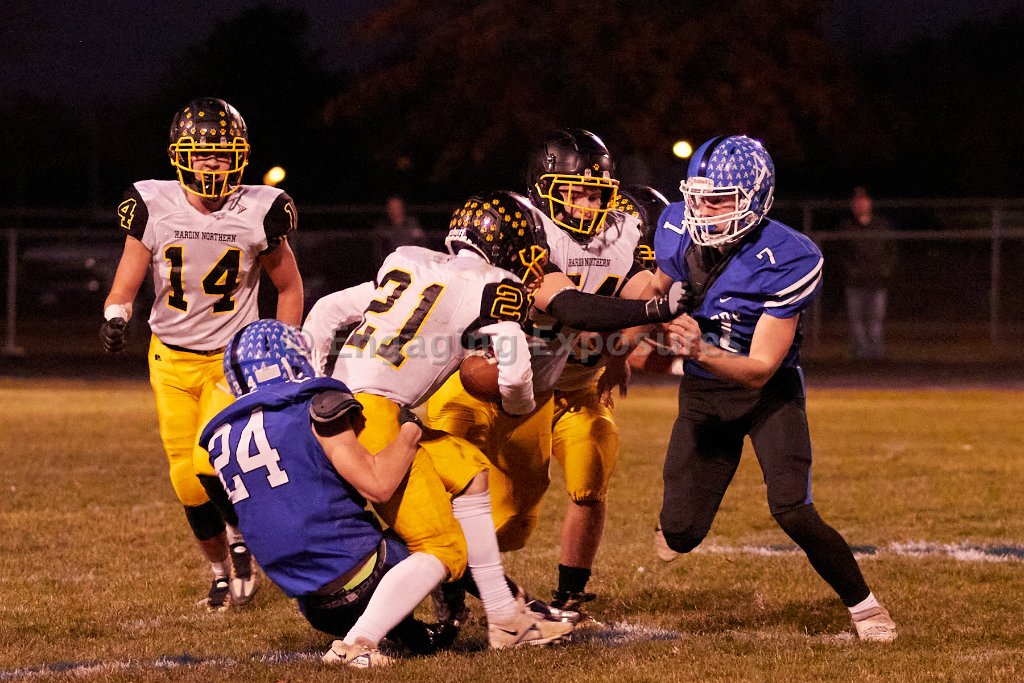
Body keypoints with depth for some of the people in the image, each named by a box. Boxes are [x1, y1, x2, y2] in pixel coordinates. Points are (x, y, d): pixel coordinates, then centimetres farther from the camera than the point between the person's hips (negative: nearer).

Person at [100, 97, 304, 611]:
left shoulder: (258, 213, -11)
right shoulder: (153, 207, -11)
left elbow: (289, 286, 4)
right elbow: (127, 283, -9)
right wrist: (115, 317, -31)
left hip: (234, 356, -2)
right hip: (172, 357, 2)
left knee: (212, 462, -20)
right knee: (187, 480, 3)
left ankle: (239, 534, 10)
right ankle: (220, 570, 24)